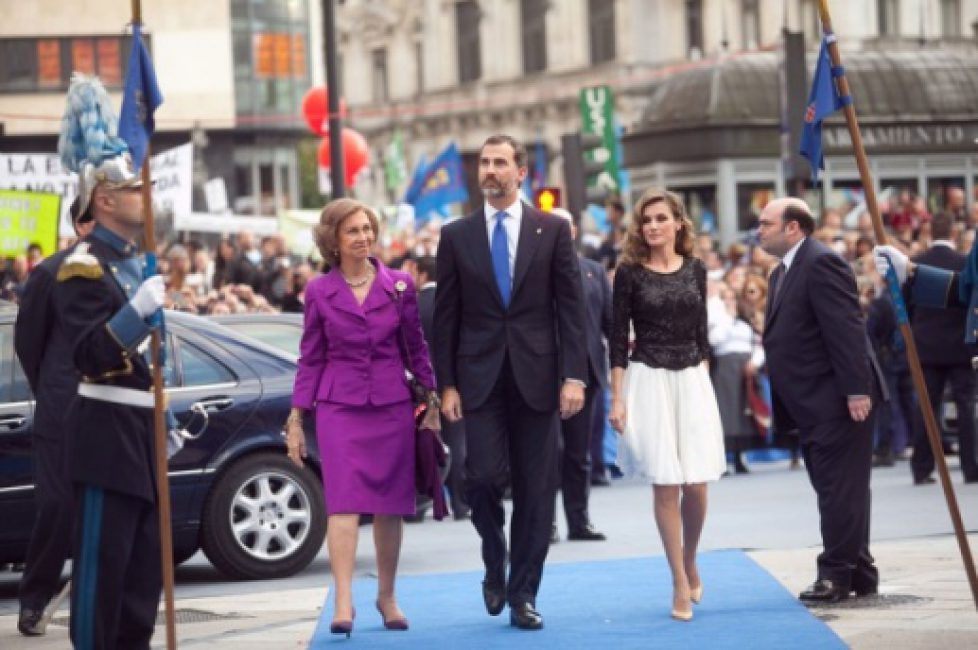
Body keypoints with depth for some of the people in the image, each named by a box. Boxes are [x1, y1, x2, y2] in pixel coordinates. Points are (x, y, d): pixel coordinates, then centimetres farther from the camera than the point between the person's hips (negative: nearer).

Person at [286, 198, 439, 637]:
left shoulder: (399, 286, 4)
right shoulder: (319, 292, 3)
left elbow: (416, 348, 11)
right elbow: (311, 358, 7)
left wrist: (432, 403, 7)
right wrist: (295, 420, 3)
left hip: (392, 405, 2)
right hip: (339, 407, -2)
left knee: (390, 506, 6)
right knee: (344, 502, -14)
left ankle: (387, 596, 21)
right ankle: (343, 604, -20)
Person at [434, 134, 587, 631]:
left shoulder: (553, 231, 4)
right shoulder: (456, 236, 6)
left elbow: (571, 307, 2)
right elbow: (446, 316, 6)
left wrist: (573, 376, -7)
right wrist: (446, 384, -1)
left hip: (536, 378, 0)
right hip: (480, 378, 0)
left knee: (535, 491, 2)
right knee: (484, 475, -14)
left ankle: (522, 595, 11)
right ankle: (495, 567, 13)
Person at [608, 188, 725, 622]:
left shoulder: (695, 270, 7)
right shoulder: (630, 272, -1)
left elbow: (700, 334, 13)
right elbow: (618, 338, -1)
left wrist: (705, 384, 11)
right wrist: (617, 399, -5)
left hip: (692, 380, 3)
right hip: (649, 380, -3)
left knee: (697, 483, -3)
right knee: (666, 484, -4)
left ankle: (691, 562, 22)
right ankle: (680, 583, 3)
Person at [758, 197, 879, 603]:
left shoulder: (821, 264, -13)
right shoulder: (783, 272, 19)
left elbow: (847, 329, -19)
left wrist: (857, 390, -24)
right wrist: (783, 404, 17)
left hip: (835, 401, -10)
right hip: (811, 405, 10)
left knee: (839, 489, -6)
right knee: (833, 489, 12)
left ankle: (838, 574, -4)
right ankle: (858, 573, 17)